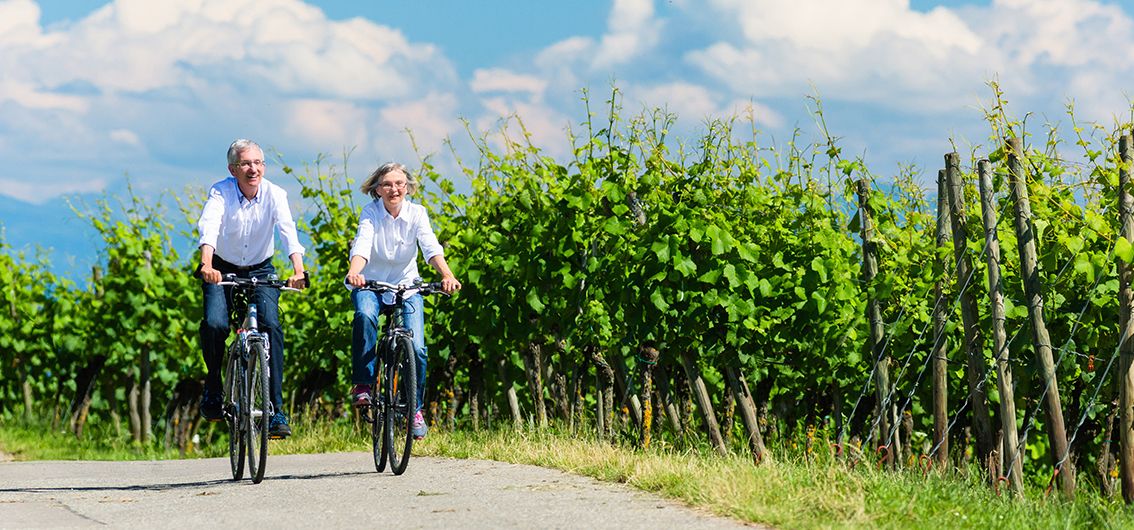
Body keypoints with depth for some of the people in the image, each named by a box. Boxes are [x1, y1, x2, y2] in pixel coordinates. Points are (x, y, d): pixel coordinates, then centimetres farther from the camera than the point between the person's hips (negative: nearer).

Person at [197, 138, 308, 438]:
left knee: (271, 325, -22)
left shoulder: (275, 195, -15)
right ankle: (213, 388, 4)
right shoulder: (220, 193, -18)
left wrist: (298, 271, -47)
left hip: (260, 271, 1)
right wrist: (206, 265, -54)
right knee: (215, 324, -25)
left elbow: (288, 232, -29)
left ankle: (276, 412, -20)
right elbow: (209, 227, -35)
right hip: (223, 270, -1)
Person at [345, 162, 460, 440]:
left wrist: (447, 275, -44)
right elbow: (362, 245, -30)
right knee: (365, 315, -35)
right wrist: (354, 272, -51)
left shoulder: (416, 213, -11)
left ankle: (415, 408, 8)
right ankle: (362, 385, -23)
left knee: (416, 348, -13)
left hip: (406, 285, 1)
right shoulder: (371, 212, -13)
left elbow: (431, 247, -25)